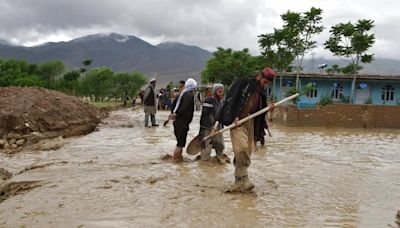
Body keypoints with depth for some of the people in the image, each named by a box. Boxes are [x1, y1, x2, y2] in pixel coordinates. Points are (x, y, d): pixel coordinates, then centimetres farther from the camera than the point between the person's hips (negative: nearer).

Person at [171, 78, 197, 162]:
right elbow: (184, 107, -26)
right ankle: (176, 158, 5)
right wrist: (176, 114, -15)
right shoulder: (190, 95, -15)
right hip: (183, 121, -9)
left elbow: (174, 104, 15)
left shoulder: (182, 93, 13)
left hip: (177, 120, 9)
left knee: (180, 139, 19)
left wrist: (174, 113, 10)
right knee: (181, 140, 0)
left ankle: (179, 156, 27)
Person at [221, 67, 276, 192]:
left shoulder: (260, 92, 16)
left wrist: (268, 108, 1)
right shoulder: (244, 82, -6)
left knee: (246, 151, 6)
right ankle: (244, 179, -15)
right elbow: (232, 99, -12)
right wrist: (235, 117, -18)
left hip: (250, 122, 7)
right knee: (241, 147, -22)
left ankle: (239, 181, 15)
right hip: (237, 121, -7)